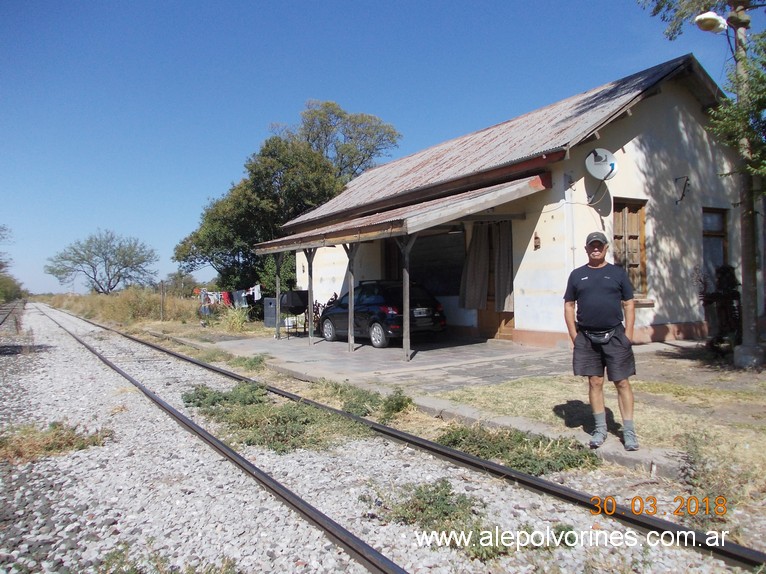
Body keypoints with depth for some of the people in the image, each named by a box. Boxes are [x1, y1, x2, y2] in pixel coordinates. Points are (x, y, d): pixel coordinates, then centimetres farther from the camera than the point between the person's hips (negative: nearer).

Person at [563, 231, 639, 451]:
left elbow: (628, 304, 5)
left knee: (622, 383, 1)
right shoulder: (577, 275, 8)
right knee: (595, 383, 7)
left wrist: (628, 333, -4)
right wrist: (574, 335, 0)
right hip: (587, 338, 1)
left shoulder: (618, 273, 6)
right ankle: (600, 429, 18)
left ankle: (629, 431, 10)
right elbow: (569, 305, 8)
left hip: (615, 336, -1)